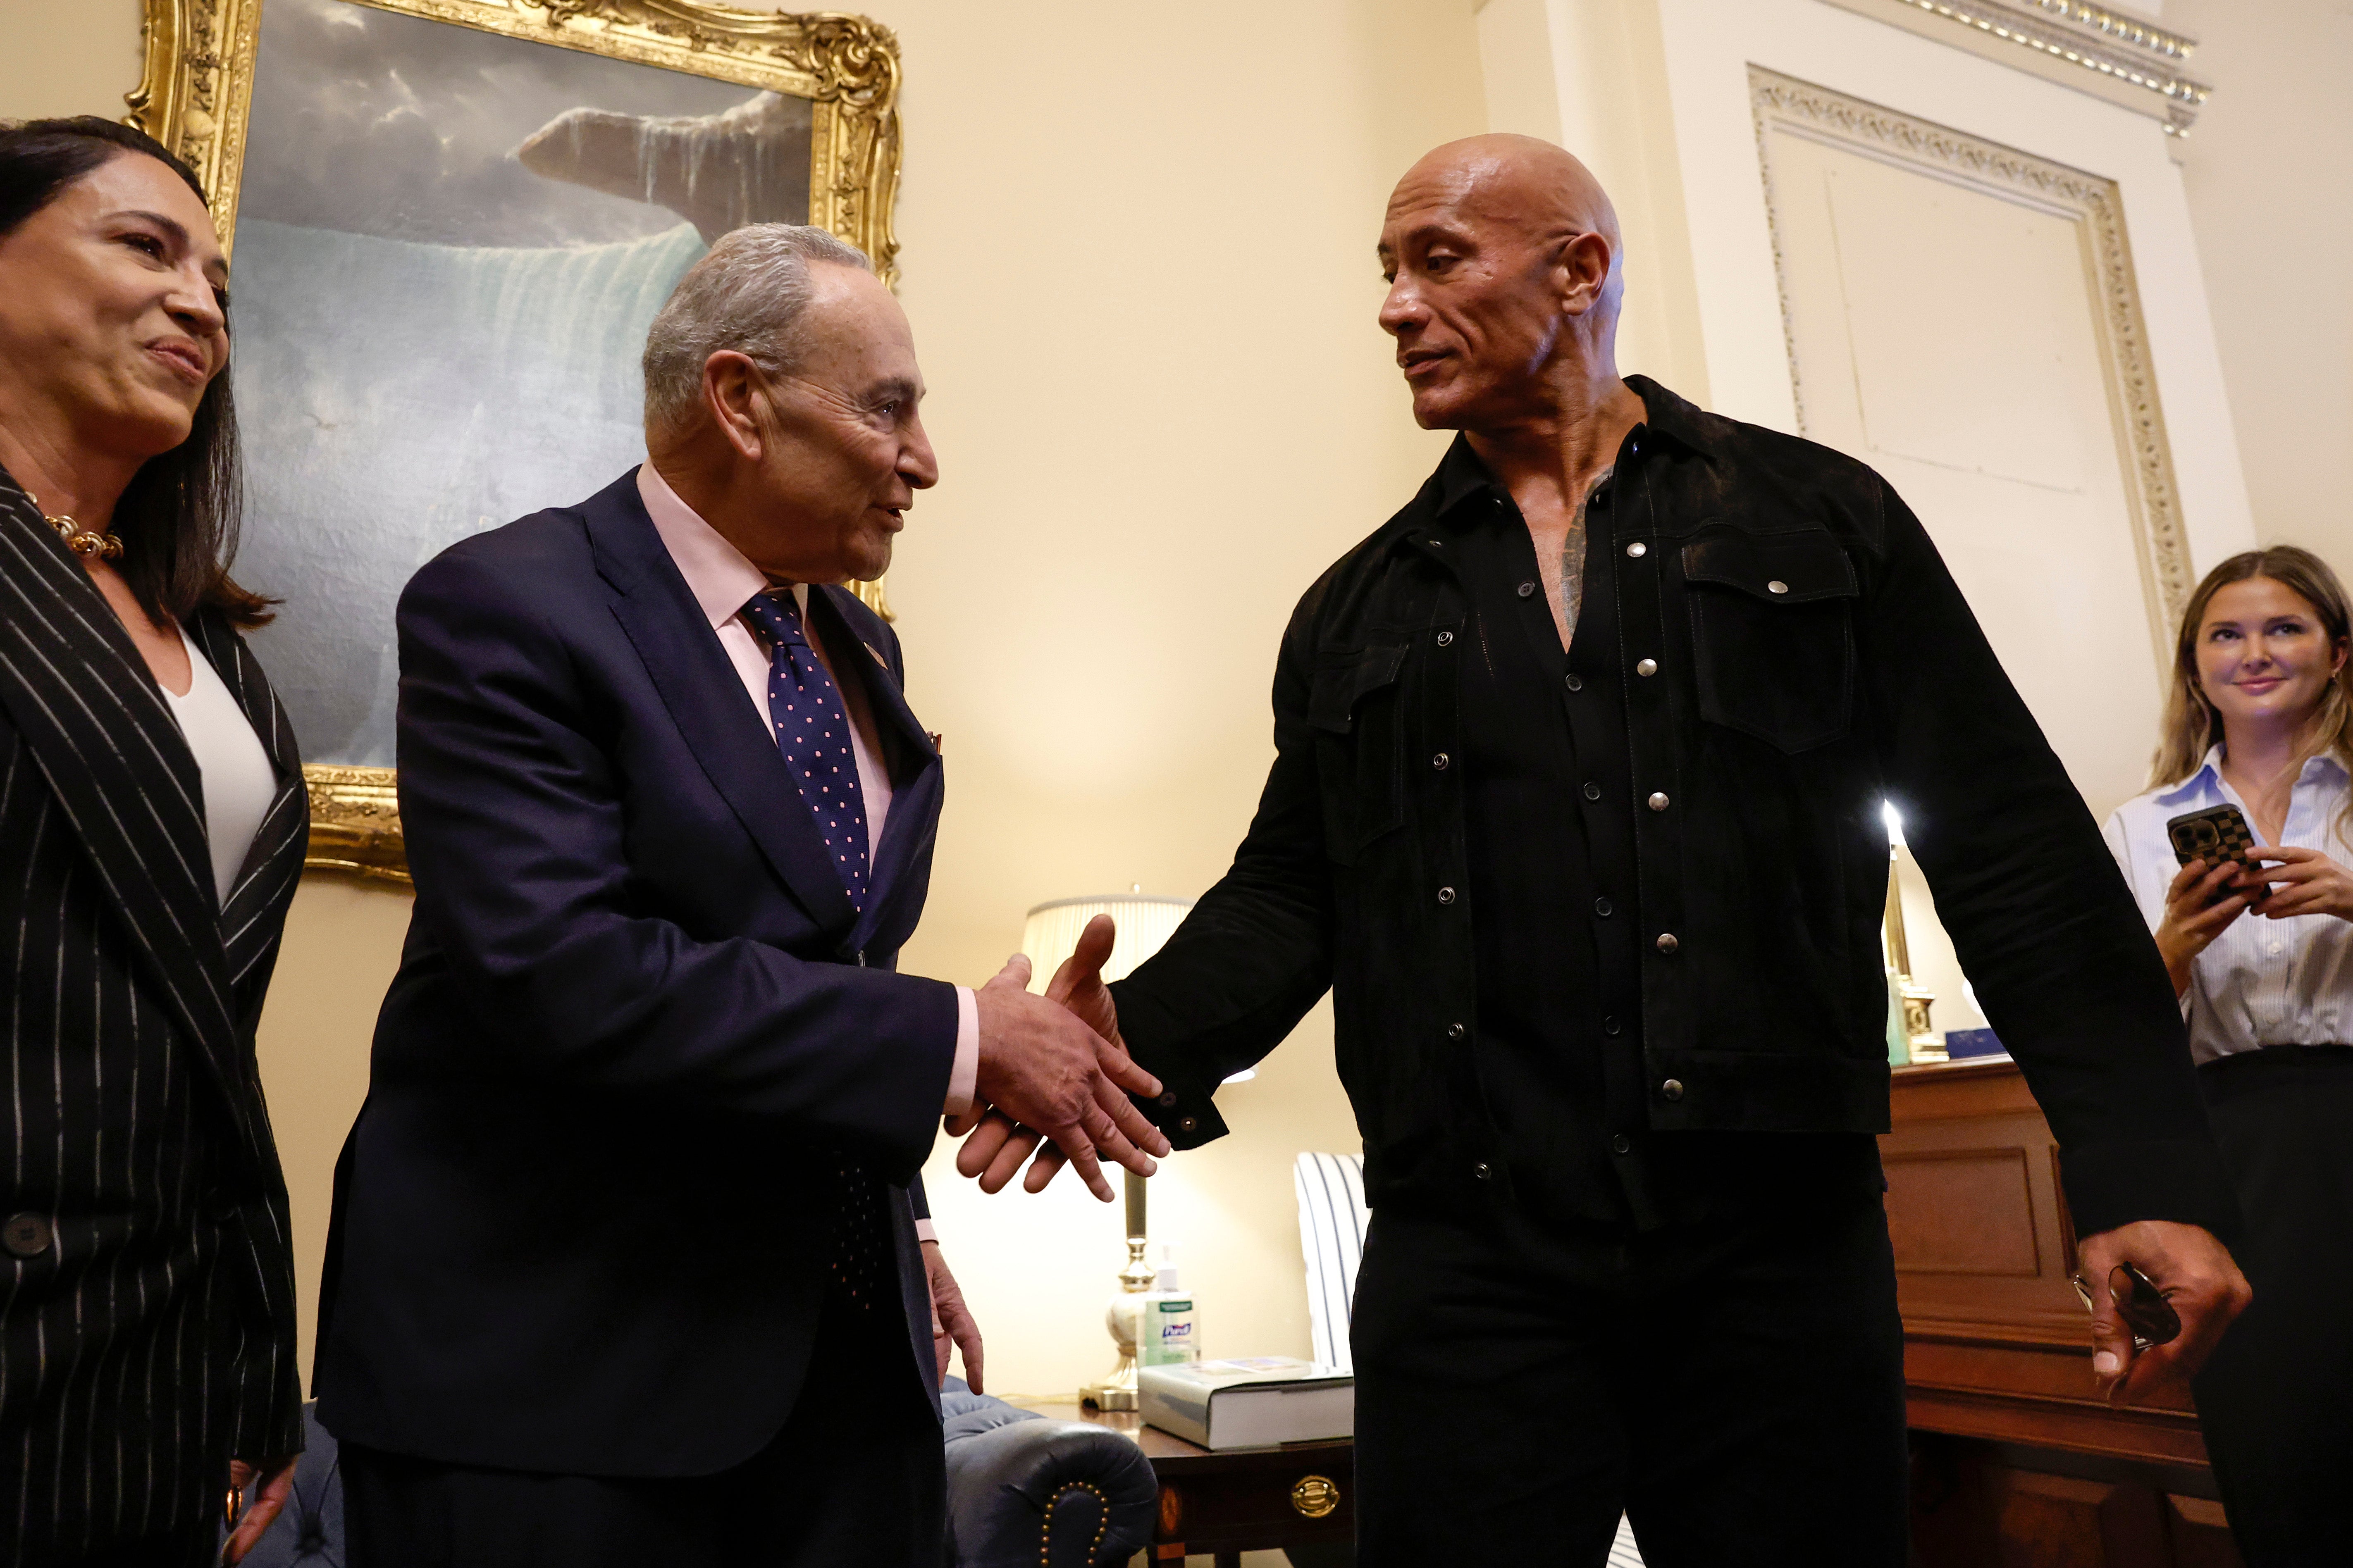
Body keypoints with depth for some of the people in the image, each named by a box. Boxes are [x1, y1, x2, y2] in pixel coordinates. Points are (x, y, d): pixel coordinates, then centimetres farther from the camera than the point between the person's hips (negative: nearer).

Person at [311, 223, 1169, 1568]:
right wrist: (957, 1042, -22)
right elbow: (564, 971, -25)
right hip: (558, 1358, -6)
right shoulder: (506, 608, -13)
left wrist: (892, 1221, 13)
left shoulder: (860, 647, 10)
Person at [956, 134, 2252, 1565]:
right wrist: (1143, 1038, -9)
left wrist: (2149, 1172, -6)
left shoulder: (1819, 520, 6)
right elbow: (1290, 894, 10)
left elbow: (2013, 852, 2)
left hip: (1778, 1247, -1)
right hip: (1465, 1267, 2)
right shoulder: (1359, 610, 12)